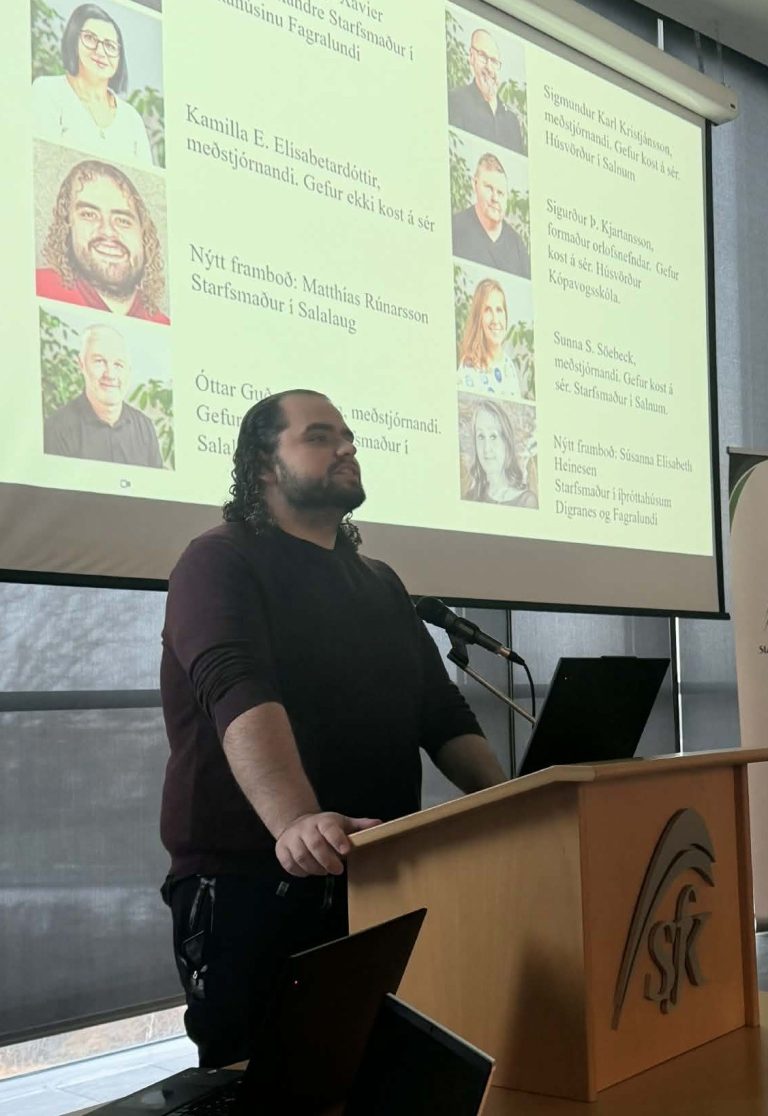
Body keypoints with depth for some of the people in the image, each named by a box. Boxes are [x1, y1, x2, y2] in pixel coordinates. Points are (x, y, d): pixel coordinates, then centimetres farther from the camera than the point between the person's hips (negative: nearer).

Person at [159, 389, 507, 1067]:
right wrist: (296, 820, -40)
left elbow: (443, 715, 15)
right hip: (248, 885, -6)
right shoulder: (221, 563, -5)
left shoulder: (379, 583, 17)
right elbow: (238, 694, -23)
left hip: (377, 880, 6)